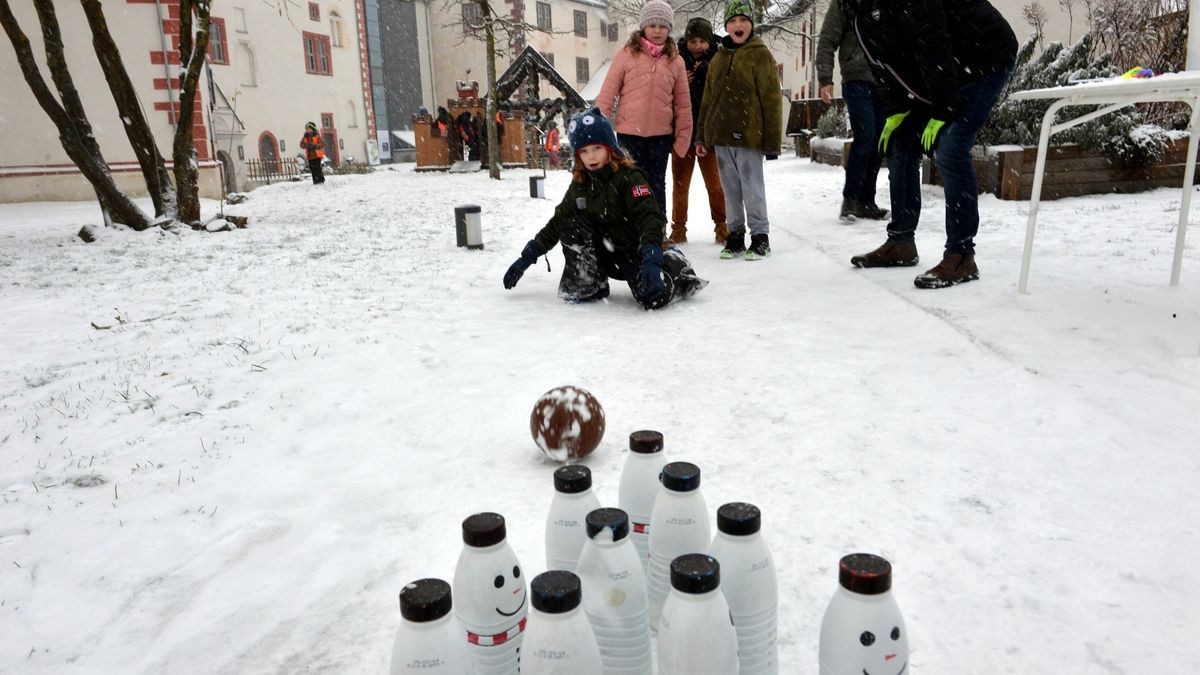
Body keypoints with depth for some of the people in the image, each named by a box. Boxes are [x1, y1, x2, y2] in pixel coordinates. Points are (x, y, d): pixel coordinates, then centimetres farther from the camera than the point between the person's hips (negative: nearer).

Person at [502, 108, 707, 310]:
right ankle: (589, 286, -7)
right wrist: (526, 258, 6)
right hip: (604, 255, 5)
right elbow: (556, 224, 10)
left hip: (633, 252, -5)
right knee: (571, 225, -19)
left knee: (654, 297, -31)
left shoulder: (629, 178, -15)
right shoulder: (579, 186, 3)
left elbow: (651, 219, -25)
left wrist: (651, 260, -40)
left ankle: (675, 268, 4)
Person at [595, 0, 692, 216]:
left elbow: (683, 103, 9)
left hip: (661, 134, 2)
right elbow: (607, 93, 0)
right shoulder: (626, 54, 1)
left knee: (657, 185, 10)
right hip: (629, 133, -2)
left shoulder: (676, 61, 8)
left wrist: (683, 137, 4)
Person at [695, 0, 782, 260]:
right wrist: (702, 137, 14)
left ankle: (760, 236, 12)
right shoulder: (718, 58, 14)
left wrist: (773, 140, -11)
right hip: (722, 136, 5)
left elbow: (772, 99, -6)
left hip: (748, 136, -5)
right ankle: (735, 235, 21)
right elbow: (708, 100, 18)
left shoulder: (760, 55, -3)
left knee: (752, 189, 0)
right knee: (731, 190, 11)